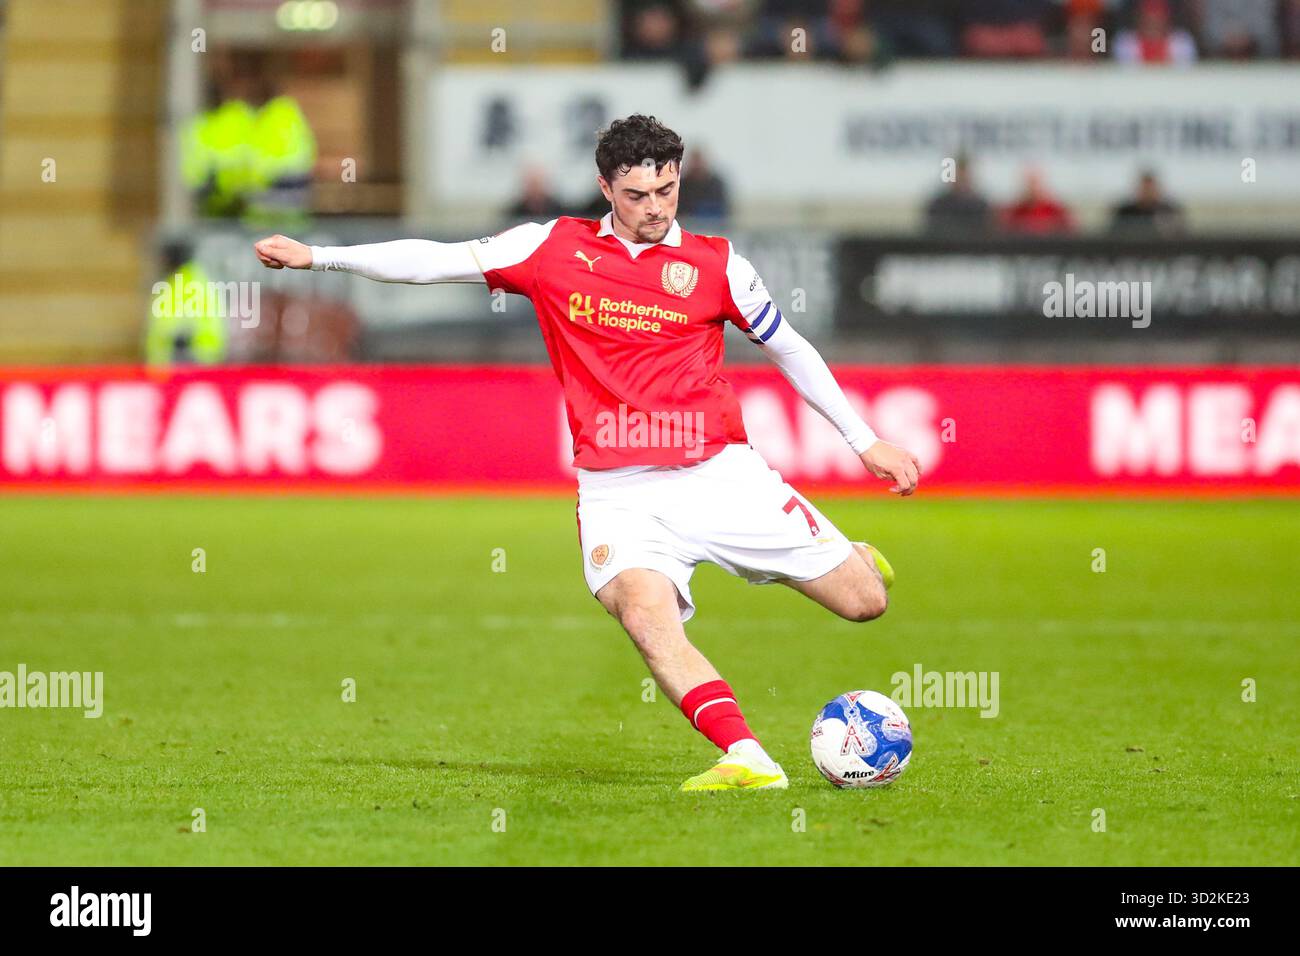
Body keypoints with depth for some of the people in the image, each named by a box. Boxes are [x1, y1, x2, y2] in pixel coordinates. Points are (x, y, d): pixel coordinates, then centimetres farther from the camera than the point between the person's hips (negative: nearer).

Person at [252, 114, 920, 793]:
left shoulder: (716, 264, 5)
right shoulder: (554, 248, 6)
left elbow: (789, 349, 16)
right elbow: (440, 261, 9)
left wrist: (865, 441, 17)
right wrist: (316, 256, 5)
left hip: (721, 476, 1)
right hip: (619, 496, -1)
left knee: (864, 602, -3)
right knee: (644, 612, -32)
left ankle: (851, 559, 35)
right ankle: (747, 761, -37)